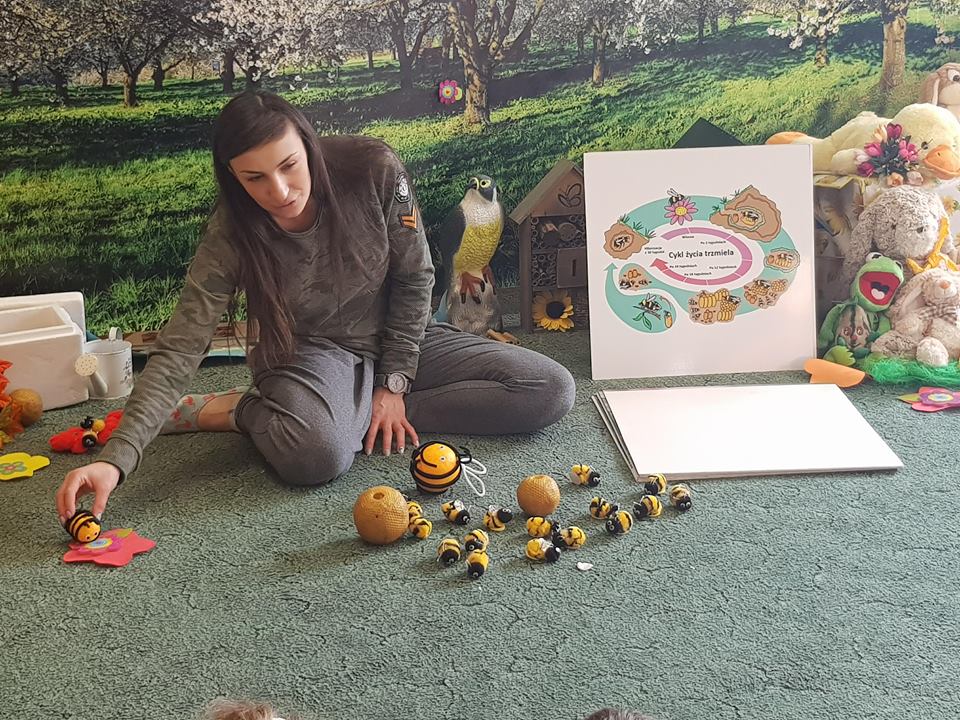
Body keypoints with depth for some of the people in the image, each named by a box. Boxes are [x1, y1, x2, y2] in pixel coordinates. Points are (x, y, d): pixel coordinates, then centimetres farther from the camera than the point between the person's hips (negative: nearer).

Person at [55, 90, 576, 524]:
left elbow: (414, 277, -9)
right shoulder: (230, 236, -22)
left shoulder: (373, 169, -22)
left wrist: (394, 384, -10)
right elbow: (179, 351, -25)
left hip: (396, 338, 4)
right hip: (308, 353, -4)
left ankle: (355, 414, -11)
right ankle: (248, 411, -5)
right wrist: (116, 459, -36)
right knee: (317, 453, -40)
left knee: (552, 391, -14)